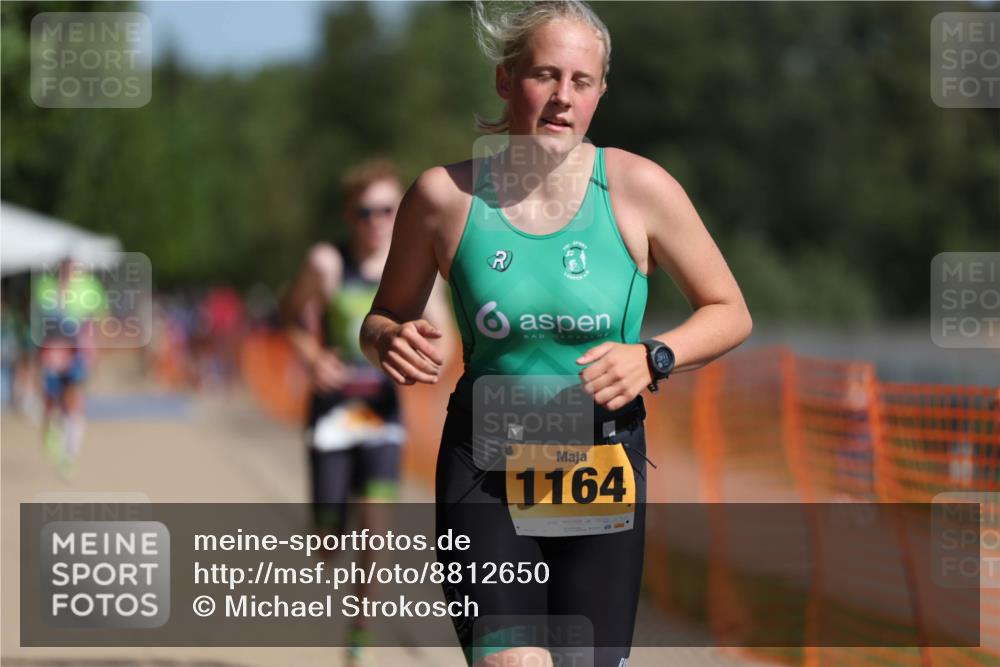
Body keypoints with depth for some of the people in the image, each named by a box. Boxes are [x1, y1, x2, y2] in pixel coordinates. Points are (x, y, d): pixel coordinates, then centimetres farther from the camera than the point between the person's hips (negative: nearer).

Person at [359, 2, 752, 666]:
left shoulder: (638, 187, -4)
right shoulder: (446, 194, -3)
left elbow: (730, 313, 5)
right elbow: (383, 318, 12)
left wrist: (652, 358, -13)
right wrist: (391, 342, -11)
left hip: (603, 472, 1)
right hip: (484, 469, -1)